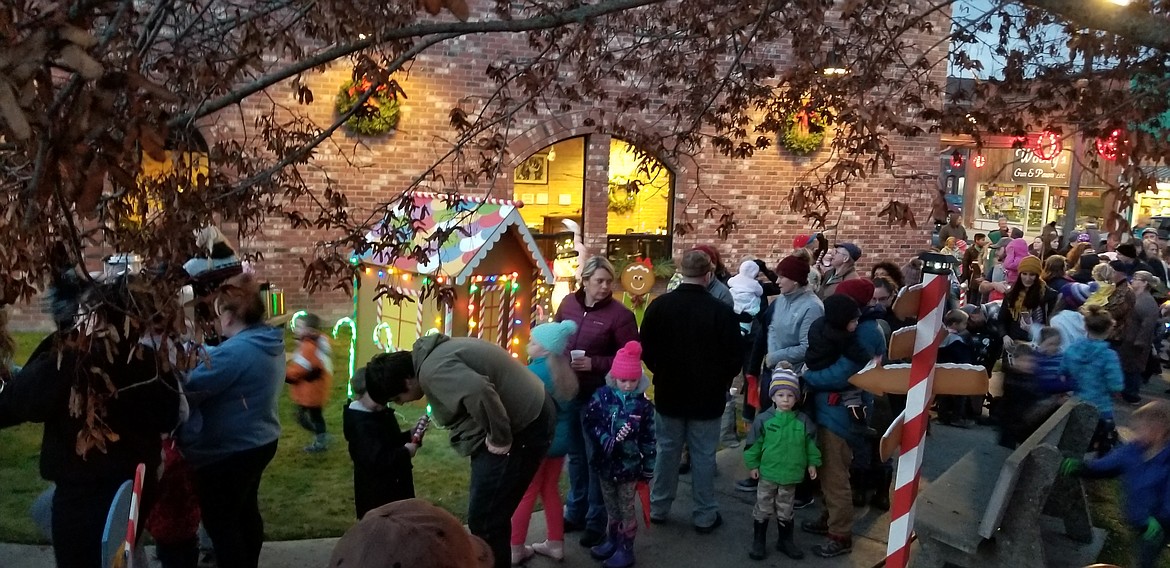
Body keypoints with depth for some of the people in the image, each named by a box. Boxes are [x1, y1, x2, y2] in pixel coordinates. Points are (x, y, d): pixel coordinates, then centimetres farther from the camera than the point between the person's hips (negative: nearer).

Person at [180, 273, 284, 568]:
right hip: (259, 441, 10)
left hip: (228, 451, -10)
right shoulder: (269, 342, 3)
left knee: (220, 522, 4)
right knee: (246, 510, 24)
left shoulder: (235, 351, -28)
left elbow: (189, 390, -26)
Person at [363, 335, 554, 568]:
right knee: (490, 512, 21)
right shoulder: (431, 354, 9)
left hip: (525, 425, -10)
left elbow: (479, 393, -38)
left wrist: (500, 438, -25)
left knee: (484, 518, -5)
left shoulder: (433, 370, -22)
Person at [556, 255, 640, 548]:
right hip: (568, 392, 5)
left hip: (599, 397, -5)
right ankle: (575, 512, 35)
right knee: (575, 455, 19)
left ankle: (596, 521, 22)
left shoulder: (620, 314, -14)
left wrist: (594, 364, -22)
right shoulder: (568, 304, 2)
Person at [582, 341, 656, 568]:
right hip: (606, 463, 2)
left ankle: (626, 548, 22)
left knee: (626, 509, 9)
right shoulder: (601, 396, -7)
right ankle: (611, 541, 36)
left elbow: (648, 438, -3)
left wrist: (648, 467, -1)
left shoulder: (643, 404, -8)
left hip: (630, 465, -2)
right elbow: (591, 423, -8)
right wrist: (607, 440, -23)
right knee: (611, 507, 19)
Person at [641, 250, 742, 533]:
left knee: (667, 451, 15)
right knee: (703, 455, 8)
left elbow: (646, 349, -1)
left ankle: (658, 508, 25)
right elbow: (734, 359, -9)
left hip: (669, 393, 2)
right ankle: (705, 515, 17)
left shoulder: (659, 305, -10)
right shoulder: (722, 311, -17)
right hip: (708, 396, -2)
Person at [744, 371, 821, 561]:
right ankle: (758, 542, 22)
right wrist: (753, 464, -2)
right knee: (763, 509, 10)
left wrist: (812, 463, 4)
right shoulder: (763, 419, -10)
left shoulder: (802, 421, -5)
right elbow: (755, 443, -3)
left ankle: (785, 541, 32)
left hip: (791, 475, 1)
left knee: (785, 511, 16)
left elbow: (810, 443, 5)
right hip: (768, 473, -1)